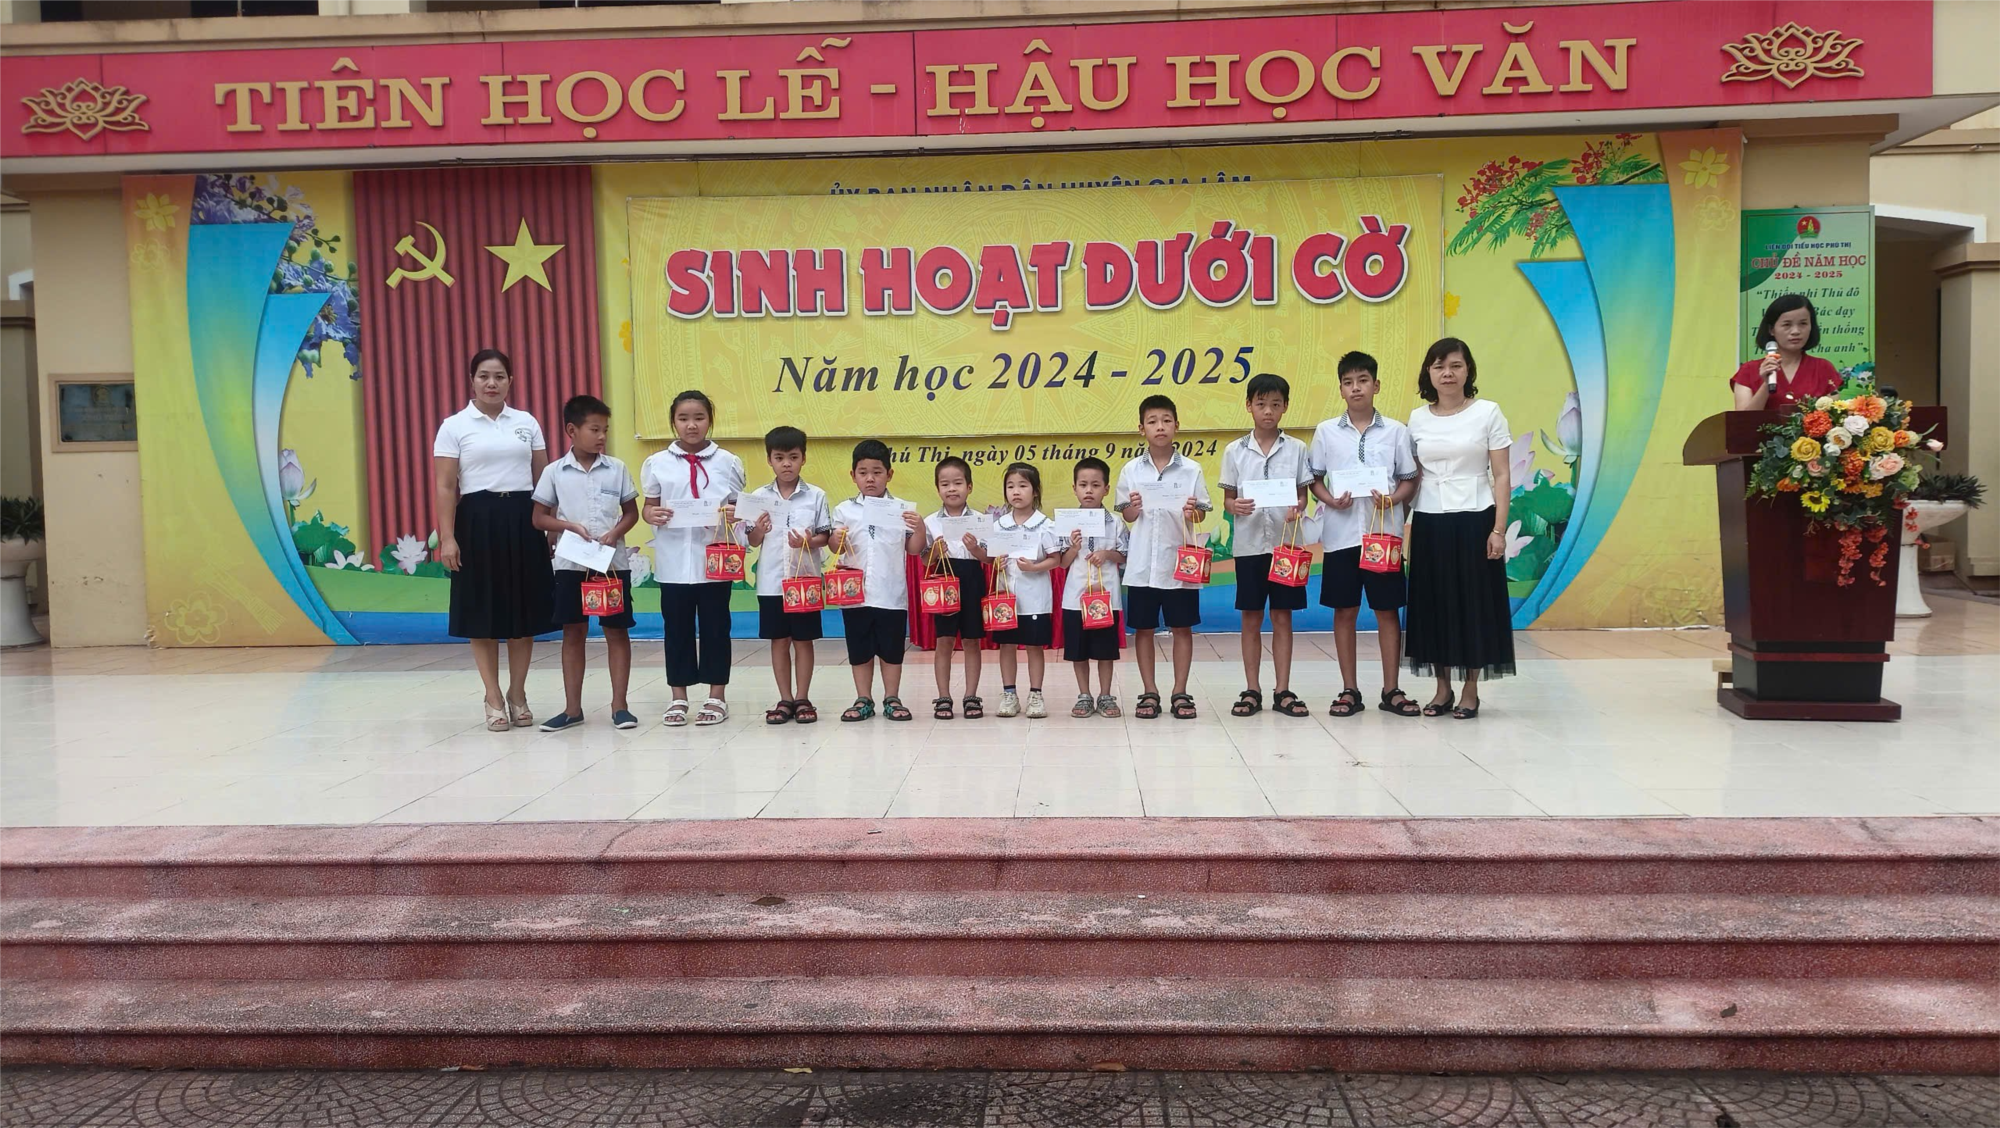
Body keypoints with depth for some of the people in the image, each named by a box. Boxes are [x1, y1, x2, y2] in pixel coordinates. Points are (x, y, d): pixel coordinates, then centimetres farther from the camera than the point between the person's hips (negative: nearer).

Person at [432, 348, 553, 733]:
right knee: (483, 613, 3)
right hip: (478, 521, -2)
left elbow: (543, 478, 10)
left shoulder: (527, 423, 9)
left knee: (524, 610, 6)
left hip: (523, 520, 2)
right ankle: (494, 698, 14)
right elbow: (444, 486, -2)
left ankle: (518, 694, 20)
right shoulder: (454, 427, 1)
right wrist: (446, 538, -10)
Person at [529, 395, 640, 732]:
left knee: (617, 631, 4)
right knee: (573, 633, 7)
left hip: (613, 561, 0)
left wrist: (615, 532, -12)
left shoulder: (616, 468, 1)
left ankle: (619, 704, 11)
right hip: (571, 563, 0)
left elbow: (631, 512, 7)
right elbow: (539, 518, 3)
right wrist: (569, 526, -13)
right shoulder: (555, 472, -1)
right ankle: (572, 708, 15)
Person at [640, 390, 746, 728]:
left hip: (714, 559, -1)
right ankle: (678, 697, 19)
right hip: (673, 560, 1)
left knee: (714, 627, 7)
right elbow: (649, 505, 8)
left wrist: (731, 515, -16)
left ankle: (717, 696, 17)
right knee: (677, 629, 8)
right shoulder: (657, 463, 3)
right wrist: (652, 515, -14)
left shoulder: (727, 462, 1)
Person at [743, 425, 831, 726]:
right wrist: (759, 530, -15)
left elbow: (825, 536, 0)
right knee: (779, 641, 9)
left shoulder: (816, 496, -1)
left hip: (805, 579, -1)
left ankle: (802, 699, 15)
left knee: (803, 640, 6)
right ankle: (785, 700, 17)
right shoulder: (758, 497, 3)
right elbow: (752, 541, 6)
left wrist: (809, 541, -19)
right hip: (771, 581, 1)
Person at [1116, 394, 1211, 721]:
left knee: (1182, 628, 5)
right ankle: (1149, 693, 16)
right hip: (1142, 564, 1)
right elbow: (1127, 517, 8)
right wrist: (1133, 507, -13)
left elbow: (1201, 514, 2)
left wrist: (1193, 514, -19)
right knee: (1143, 629, 6)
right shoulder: (1131, 470, 3)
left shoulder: (1191, 469, 0)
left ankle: (1180, 693, 14)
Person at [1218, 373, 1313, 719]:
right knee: (1251, 619, 6)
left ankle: (1282, 691, 12)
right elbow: (1227, 498, 5)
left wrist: (1297, 508, -17)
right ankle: (1252, 691, 13)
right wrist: (1235, 506, -17)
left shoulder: (1296, 449, 3)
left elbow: (1302, 493, 5)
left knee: (1282, 617, 5)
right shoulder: (1235, 451, 3)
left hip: (1285, 542, 0)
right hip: (1248, 543, 0)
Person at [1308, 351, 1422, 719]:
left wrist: (1392, 499, -13)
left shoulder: (1396, 431, 3)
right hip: (1341, 533, 0)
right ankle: (1350, 691, 13)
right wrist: (1331, 500, -11)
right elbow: (1314, 479, 7)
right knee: (1345, 612, 5)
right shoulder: (1326, 431, 4)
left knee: (1388, 610, 4)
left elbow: (1410, 479, 6)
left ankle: (1391, 690, 13)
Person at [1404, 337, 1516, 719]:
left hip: (1474, 521, -3)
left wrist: (1499, 529, -10)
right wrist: (1403, 528, 4)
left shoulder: (1487, 412, -2)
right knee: (1434, 603, 6)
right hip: (1430, 523, 3)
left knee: (1473, 603, 2)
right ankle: (1443, 689, 17)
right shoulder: (1418, 418, 7)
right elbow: (1414, 477, 10)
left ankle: (1470, 691, 13)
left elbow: (1501, 476, -3)